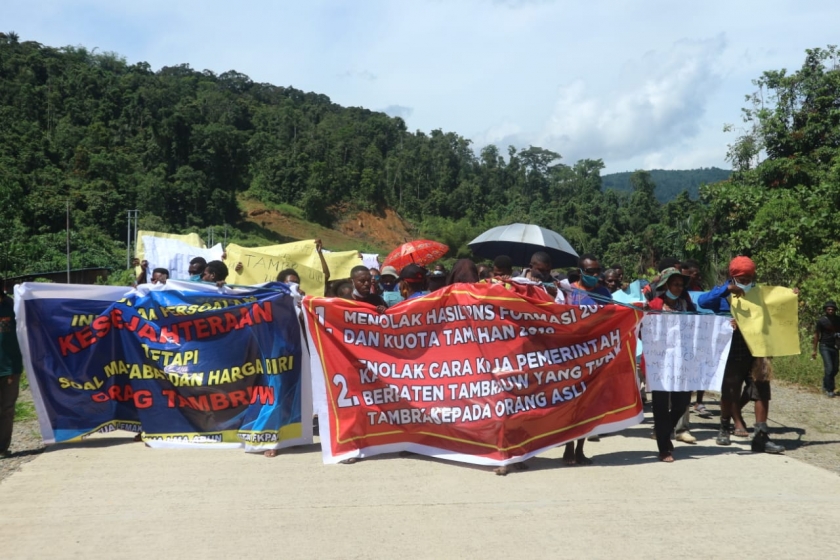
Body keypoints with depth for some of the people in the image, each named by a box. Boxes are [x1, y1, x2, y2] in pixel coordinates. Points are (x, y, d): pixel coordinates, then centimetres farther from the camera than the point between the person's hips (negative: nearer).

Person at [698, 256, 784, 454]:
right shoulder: (724, 295, -2)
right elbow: (702, 301, -21)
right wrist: (726, 289, -29)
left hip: (756, 352, 3)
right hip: (732, 353, -3)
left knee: (762, 391, -3)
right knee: (729, 393, 8)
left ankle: (761, 436, -1)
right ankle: (724, 428, 29)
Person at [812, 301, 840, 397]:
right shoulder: (821, 321, -6)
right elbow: (816, 335, -1)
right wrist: (814, 350, -2)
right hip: (825, 347, -4)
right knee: (829, 368, -12)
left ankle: (825, 386, 27)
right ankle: (829, 390, -3)